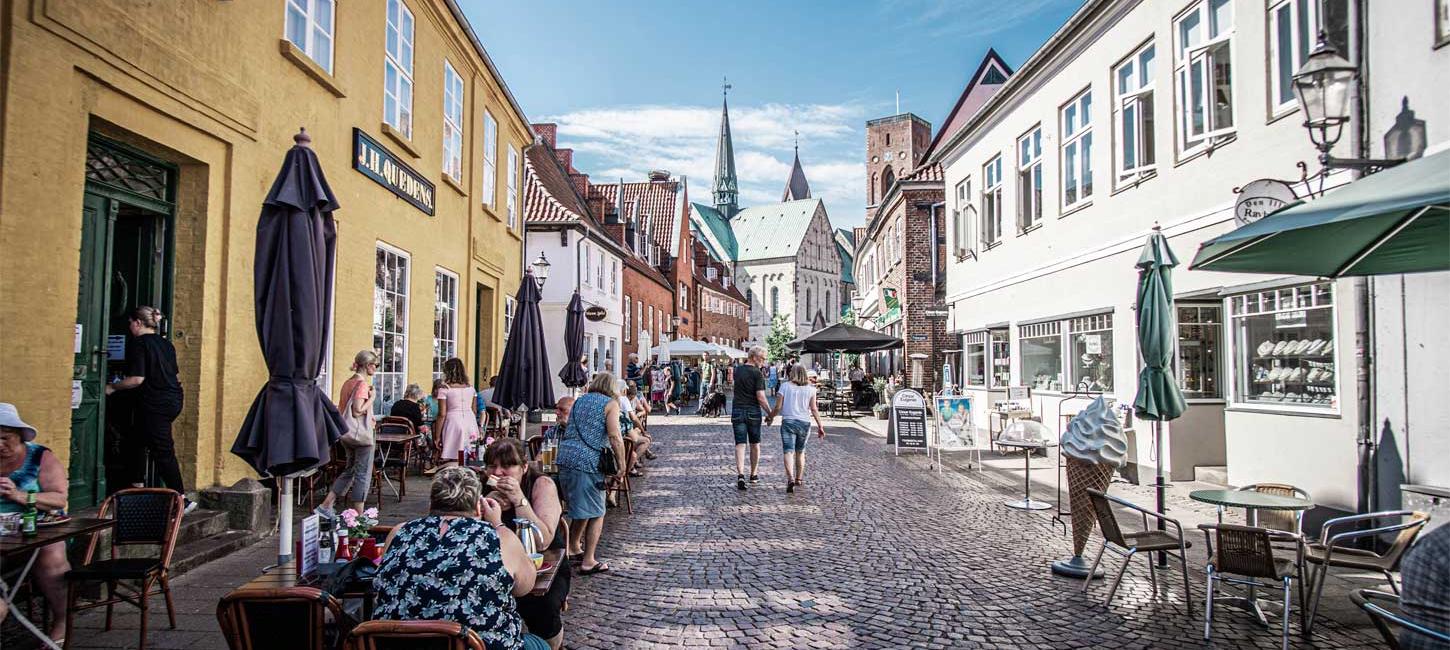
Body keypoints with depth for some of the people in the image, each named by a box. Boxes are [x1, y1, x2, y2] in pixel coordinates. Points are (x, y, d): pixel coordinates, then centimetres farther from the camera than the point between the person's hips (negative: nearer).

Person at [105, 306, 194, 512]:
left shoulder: (139, 343, -10)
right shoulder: (165, 344, 13)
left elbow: (137, 379, -15)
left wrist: (112, 387, -2)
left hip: (155, 403, -9)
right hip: (173, 400, 9)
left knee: (163, 451, -6)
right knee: (137, 442, 21)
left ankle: (182, 499, -6)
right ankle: (137, 488, 27)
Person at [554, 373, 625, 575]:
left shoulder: (579, 400, 19)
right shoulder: (610, 403, 0)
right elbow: (615, 438, -12)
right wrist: (622, 465, -7)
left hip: (565, 457, 7)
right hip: (589, 460, -7)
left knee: (581, 507, 24)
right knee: (596, 512, 5)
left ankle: (573, 547, 36)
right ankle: (588, 561, 6)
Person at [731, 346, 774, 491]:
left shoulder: (737, 370, 6)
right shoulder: (757, 373, -11)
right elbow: (761, 397, -15)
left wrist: (746, 361, 21)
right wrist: (769, 413, -5)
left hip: (737, 411, 3)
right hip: (753, 411, -3)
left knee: (740, 444, -2)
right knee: (755, 444, 14)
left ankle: (740, 475, -18)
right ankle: (754, 475, 26)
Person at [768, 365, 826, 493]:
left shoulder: (785, 386, -3)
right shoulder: (810, 388, 1)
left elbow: (778, 407, -4)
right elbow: (814, 409, -1)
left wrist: (771, 416, 13)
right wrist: (820, 426, 5)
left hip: (788, 422, -3)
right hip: (804, 423, 3)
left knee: (788, 451, -6)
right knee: (800, 452, 19)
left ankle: (790, 478, -25)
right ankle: (799, 479, 29)